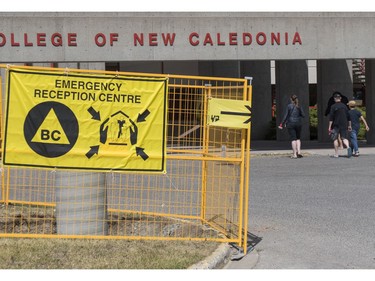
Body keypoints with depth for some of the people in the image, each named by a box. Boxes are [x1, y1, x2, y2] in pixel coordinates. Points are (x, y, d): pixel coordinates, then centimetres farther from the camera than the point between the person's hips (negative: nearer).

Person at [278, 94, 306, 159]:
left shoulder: (289, 106, -6)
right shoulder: (299, 106, 2)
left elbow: (285, 116, -8)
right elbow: (303, 115, 2)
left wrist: (281, 124, -2)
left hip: (290, 124, -3)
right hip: (298, 123, 3)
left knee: (293, 139, -2)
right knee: (298, 138, 16)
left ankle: (294, 154, -4)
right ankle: (299, 151, 2)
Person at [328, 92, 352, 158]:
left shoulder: (333, 106, -6)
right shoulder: (344, 106, 7)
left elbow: (331, 118, -10)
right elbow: (348, 116, 10)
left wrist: (329, 127, -9)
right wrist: (349, 125, 18)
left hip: (336, 125, -3)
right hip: (344, 125, 3)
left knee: (335, 139, 8)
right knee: (344, 137, 5)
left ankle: (336, 153, 8)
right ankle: (348, 147, -24)